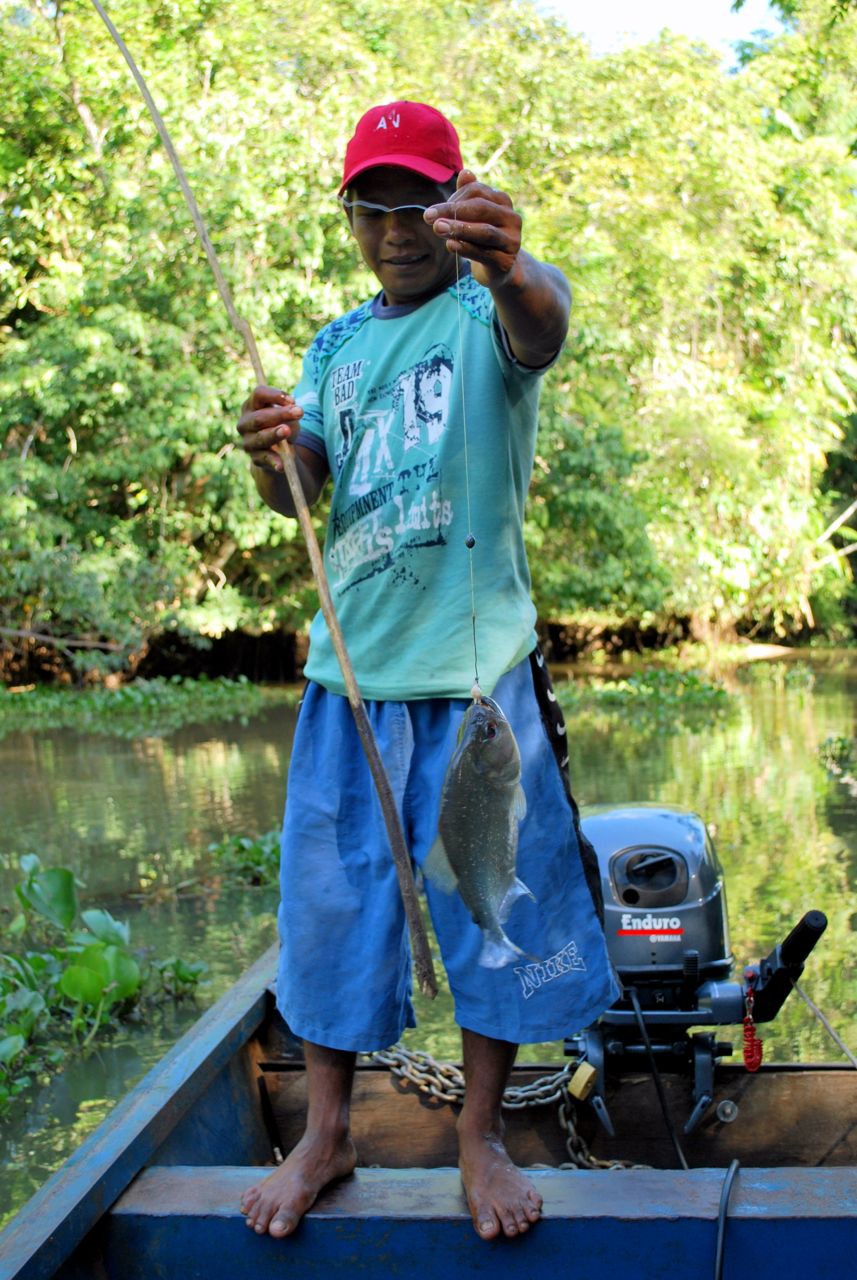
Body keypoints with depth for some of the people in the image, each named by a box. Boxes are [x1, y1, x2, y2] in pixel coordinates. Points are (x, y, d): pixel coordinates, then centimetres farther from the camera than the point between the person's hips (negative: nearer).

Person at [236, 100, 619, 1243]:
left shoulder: (490, 311, -3)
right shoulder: (336, 347, 14)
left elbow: (545, 324, -28)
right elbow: (298, 494, 7)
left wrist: (512, 266, -52)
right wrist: (269, 454, -17)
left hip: (478, 664, -4)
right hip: (352, 663, 4)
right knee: (330, 897, 8)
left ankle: (482, 1135, 21)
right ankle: (326, 1134, 25)